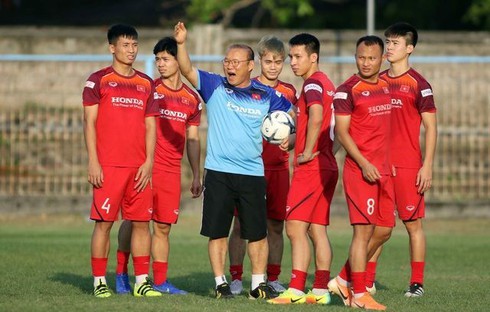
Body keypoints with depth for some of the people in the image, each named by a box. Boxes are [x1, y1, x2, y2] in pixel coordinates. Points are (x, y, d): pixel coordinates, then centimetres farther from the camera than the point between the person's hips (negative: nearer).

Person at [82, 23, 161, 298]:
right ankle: (99, 281, 2)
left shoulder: (146, 84, 14)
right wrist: (93, 162, -9)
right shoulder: (99, 80, 2)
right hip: (108, 165, -4)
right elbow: (90, 122, -1)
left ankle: (142, 282, 6)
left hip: (140, 167, 4)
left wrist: (149, 162, 1)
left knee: (142, 222, 2)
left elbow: (150, 126, 13)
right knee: (104, 222, -4)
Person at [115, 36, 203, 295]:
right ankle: (121, 274, 4)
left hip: (172, 170, 3)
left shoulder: (192, 99, 11)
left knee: (163, 226, 4)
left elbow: (192, 140, 16)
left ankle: (160, 281, 8)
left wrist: (196, 176, 13)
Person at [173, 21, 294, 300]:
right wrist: (181, 43, -27)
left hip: (253, 173, 1)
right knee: (217, 231, 1)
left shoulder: (266, 95, 5)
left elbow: (293, 115, 16)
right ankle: (221, 283, 10)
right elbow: (187, 70, -11)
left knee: (257, 232, 5)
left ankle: (259, 284, 15)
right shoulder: (215, 86, 1)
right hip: (218, 172, -1)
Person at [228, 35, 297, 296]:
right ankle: (236, 278, 3)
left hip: (278, 166, 3)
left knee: (276, 225, 5)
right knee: (241, 223, -3)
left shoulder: (289, 92, 11)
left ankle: (273, 278, 13)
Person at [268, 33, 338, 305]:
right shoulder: (327, 84, 18)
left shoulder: (312, 83, -11)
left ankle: (296, 290, -14)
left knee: (295, 227, -10)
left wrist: (308, 152, -21)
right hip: (328, 165, 10)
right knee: (317, 229, 10)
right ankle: (321, 290, 9)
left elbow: (316, 117, -28)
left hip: (311, 166, -10)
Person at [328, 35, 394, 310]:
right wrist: (364, 163, -18)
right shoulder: (347, 91, -8)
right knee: (364, 230, -8)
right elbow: (342, 132, -11)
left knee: (384, 230, 9)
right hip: (360, 169, -8)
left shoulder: (386, 86, 13)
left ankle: (344, 280, 21)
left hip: (383, 170, 8)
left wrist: (388, 161, 15)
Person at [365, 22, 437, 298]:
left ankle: (417, 283, 5)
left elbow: (431, 128, -5)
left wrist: (427, 167, -11)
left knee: (413, 223, 0)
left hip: (408, 166, -5)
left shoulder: (418, 84, -5)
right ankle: (368, 280, 9)